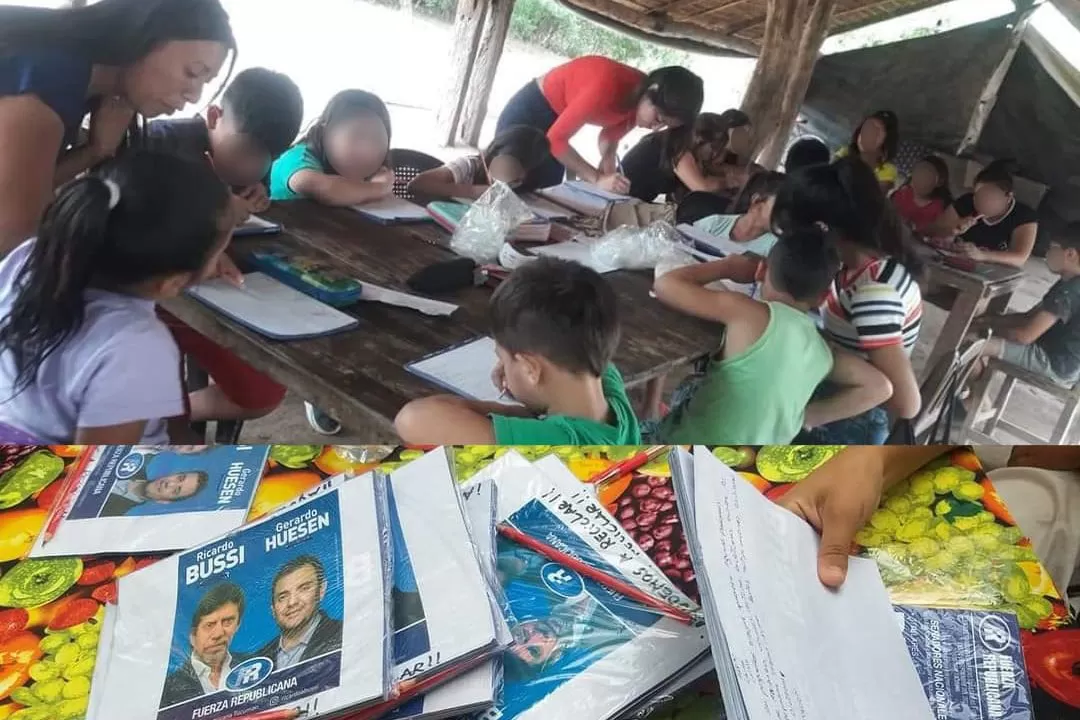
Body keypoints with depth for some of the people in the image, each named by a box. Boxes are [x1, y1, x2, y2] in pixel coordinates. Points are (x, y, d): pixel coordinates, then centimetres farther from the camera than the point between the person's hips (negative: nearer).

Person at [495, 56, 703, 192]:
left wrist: (609, 158, -17)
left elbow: (610, 134, 6)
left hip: (556, 118, 7)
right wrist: (598, 179, -34)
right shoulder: (609, 86, -34)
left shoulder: (641, 99, -10)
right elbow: (556, 138, -31)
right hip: (528, 112, -7)